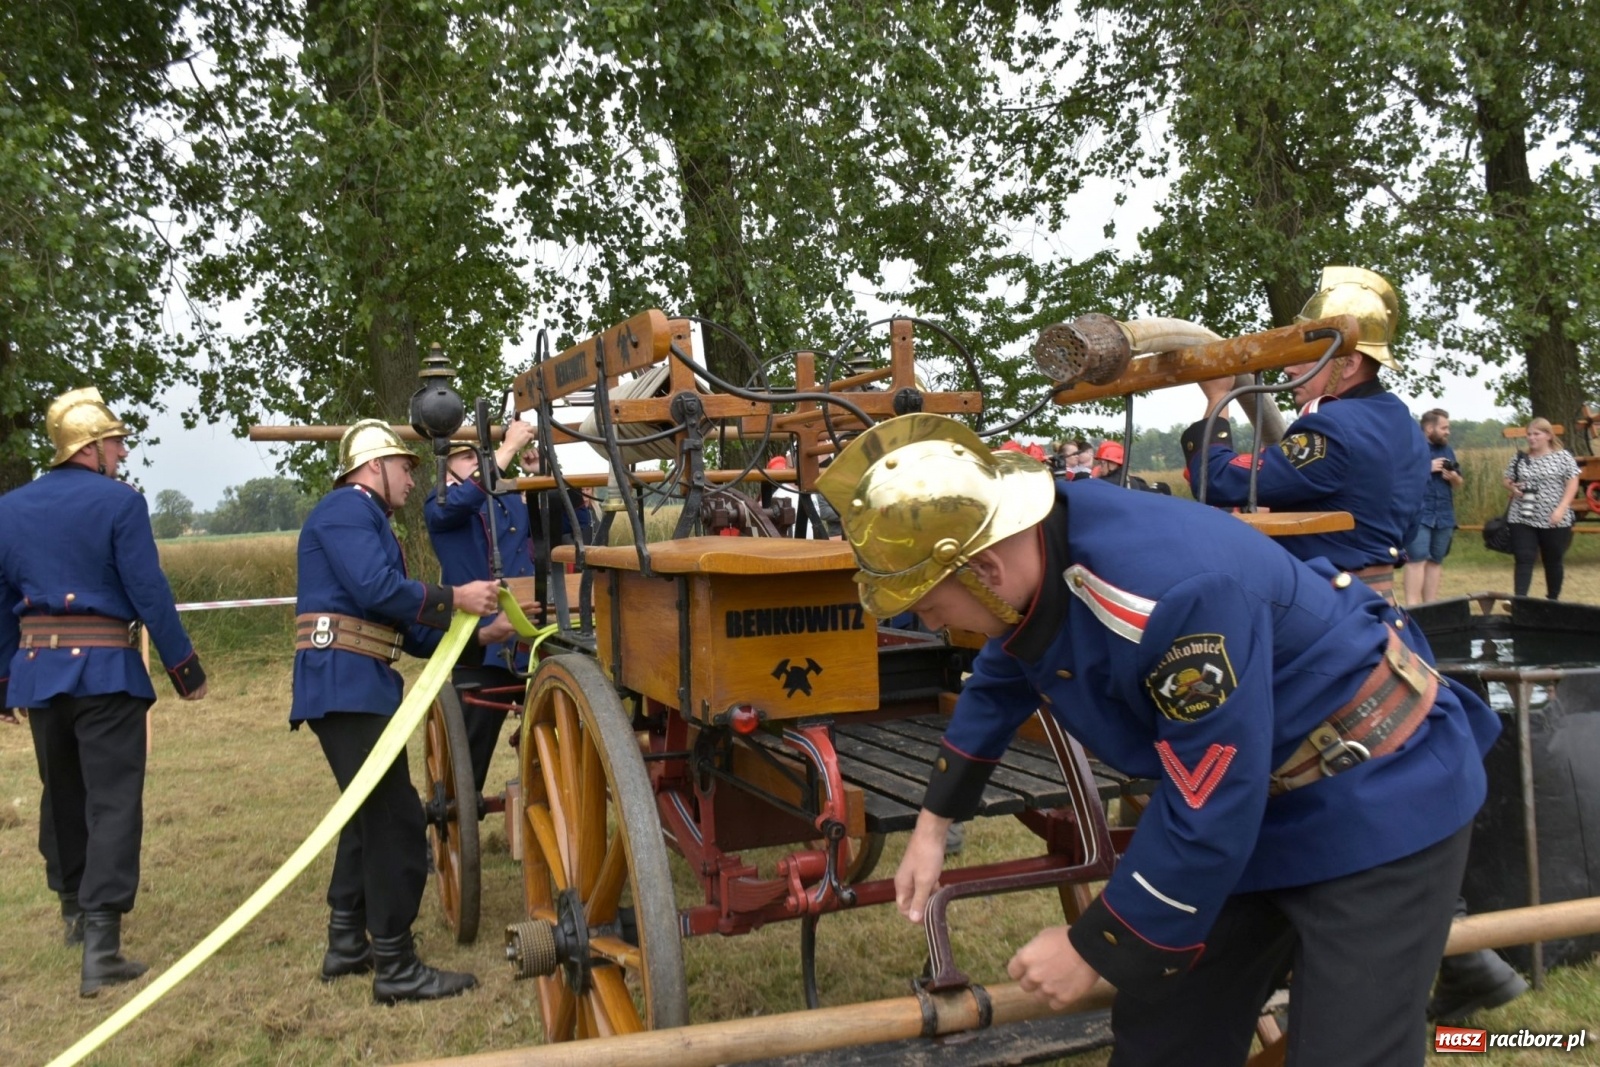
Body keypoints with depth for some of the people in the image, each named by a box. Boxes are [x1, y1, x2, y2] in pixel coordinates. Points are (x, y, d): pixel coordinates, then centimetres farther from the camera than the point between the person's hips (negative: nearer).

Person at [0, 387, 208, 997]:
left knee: (61, 794, 22)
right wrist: (185, 667, -5)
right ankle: (100, 949, -9)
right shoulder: (119, 502, -10)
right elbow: (150, 594, -13)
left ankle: (74, 910, 40)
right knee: (112, 803, -3)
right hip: (105, 672, -6)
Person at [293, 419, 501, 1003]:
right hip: (345, 685, -11)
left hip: (359, 686, 11)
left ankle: (347, 944, 29)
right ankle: (396, 967, -3)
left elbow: (405, 627, 23)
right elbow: (377, 588, -21)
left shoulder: (369, 520, 26)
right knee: (395, 819, -9)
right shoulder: (345, 508, -6)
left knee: (369, 814, 19)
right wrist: (454, 598, -12)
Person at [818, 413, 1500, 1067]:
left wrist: (1094, 950, -17)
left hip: (1377, 804, -8)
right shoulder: (1035, 555, -10)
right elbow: (999, 684, 13)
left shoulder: (1170, 595, -38)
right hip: (1261, 804, 8)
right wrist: (933, 821, 19)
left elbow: (1207, 817, -29)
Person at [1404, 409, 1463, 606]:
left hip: (1443, 516, 7)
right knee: (1417, 559, -12)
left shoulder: (1448, 450, 18)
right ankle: (1412, 607, -13)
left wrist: (1454, 477, -1)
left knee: (1436, 561, 8)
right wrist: (1427, 468, -15)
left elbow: (1459, 484, 22)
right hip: (1418, 515, -7)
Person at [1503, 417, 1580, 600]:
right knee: (1523, 560, -6)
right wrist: (1512, 488, -9)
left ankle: (1553, 600, 25)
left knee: (1554, 561, 11)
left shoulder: (1563, 457, -2)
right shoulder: (1520, 458, 7)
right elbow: (1506, 479, 15)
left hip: (1554, 521, -2)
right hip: (1522, 519, 2)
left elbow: (1572, 484, -5)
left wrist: (1561, 509, -16)